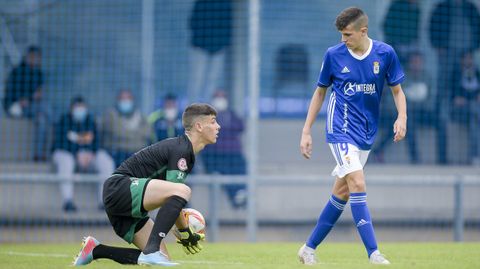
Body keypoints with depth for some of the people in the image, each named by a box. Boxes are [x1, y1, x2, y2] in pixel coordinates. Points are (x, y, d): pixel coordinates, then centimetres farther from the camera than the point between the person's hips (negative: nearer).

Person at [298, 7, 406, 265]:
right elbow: (320, 92, 7)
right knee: (357, 183, -19)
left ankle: (309, 248, 21)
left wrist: (402, 117, -13)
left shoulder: (385, 53, -2)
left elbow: (397, 90, 7)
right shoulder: (333, 55, -4)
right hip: (341, 128, -3)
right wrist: (306, 132, 5)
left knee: (342, 192, 8)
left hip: (366, 132, 3)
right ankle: (373, 253, -22)